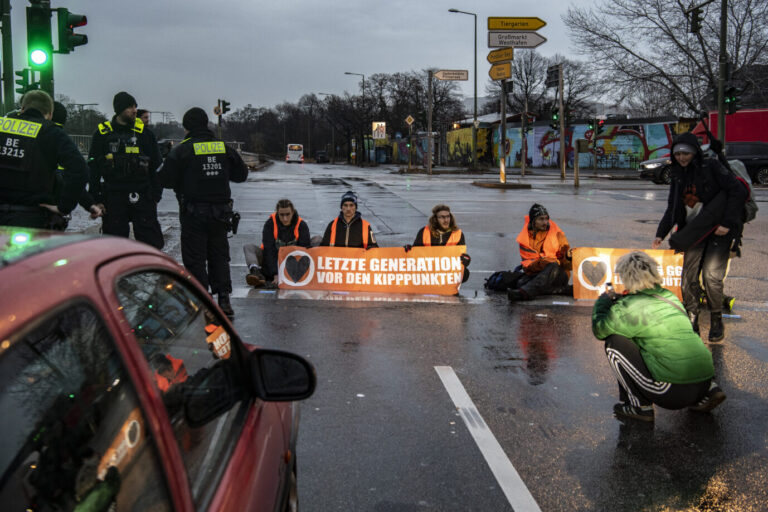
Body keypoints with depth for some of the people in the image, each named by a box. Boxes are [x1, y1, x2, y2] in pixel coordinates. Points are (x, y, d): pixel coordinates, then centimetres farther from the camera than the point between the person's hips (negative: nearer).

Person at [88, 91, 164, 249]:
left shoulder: (144, 132, 7)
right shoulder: (102, 134, 5)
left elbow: (156, 165, 9)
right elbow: (93, 169, 7)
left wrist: (156, 194, 3)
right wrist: (95, 199, 1)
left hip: (142, 197, 0)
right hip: (113, 198, 0)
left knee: (152, 241, -2)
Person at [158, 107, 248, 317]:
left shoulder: (182, 150, -8)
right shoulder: (224, 148, 5)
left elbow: (166, 179, -8)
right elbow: (241, 174, 13)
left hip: (193, 213, -4)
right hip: (220, 211, 4)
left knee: (195, 258, 3)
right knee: (219, 255, 13)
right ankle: (224, 299, 7)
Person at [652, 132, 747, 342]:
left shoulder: (711, 167, -6)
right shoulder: (678, 175, 12)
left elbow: (738, 191, -12)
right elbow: (672, 208, 18)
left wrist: (727, 223, -17)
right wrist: (661, 234, 8)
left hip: (719, 231, -5)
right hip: (695, 233, 6)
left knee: (711, 276, -14)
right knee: (688, 279, -3)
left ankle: (717, 322, 5)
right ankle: (691, 324, 6)